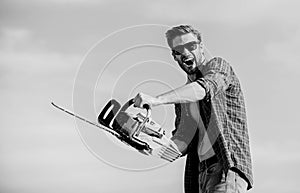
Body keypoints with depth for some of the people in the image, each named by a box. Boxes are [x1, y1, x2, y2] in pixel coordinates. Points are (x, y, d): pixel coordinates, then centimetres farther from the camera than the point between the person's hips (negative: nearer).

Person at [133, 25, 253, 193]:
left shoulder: (219, 66, 5)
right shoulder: (182, 98, 23)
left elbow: (205, 88, -19)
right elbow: (182, 141, 16)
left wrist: (156, 100, -30)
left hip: (229, 162, -7)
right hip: (202, 172, 7)